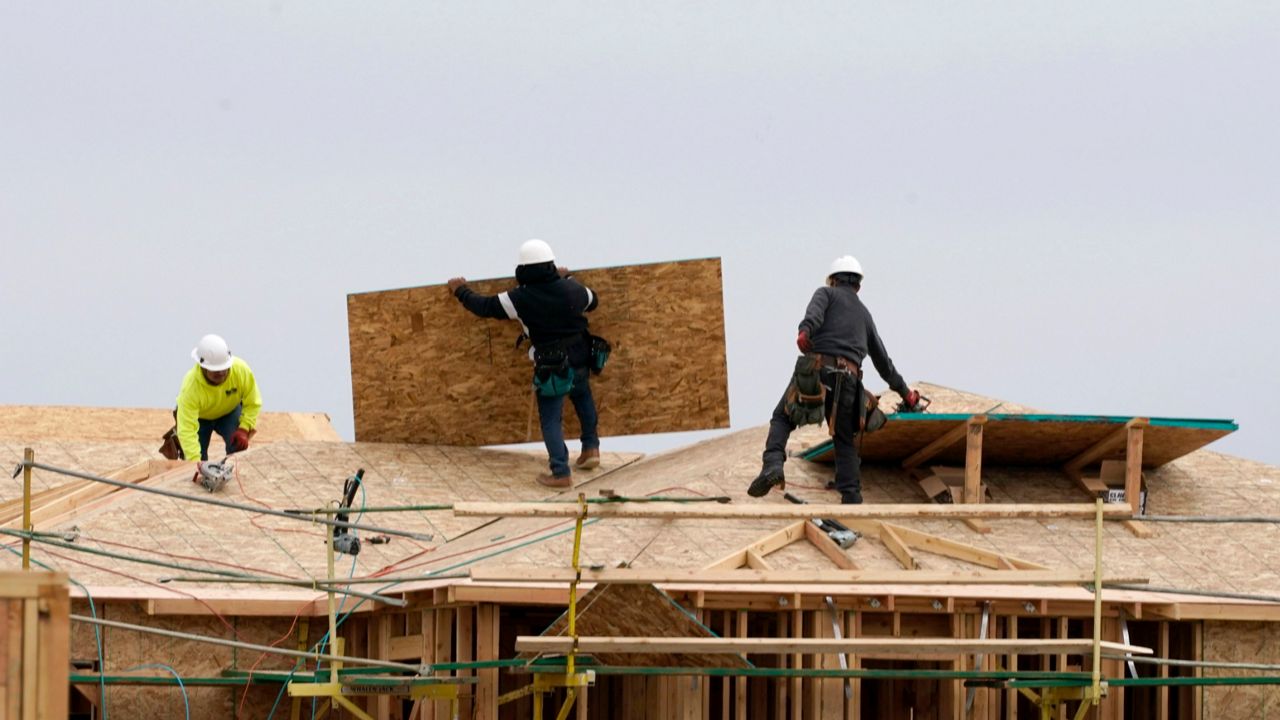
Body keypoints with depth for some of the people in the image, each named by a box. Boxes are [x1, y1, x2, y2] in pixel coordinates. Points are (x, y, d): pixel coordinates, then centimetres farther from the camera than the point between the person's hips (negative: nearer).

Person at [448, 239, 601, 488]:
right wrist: (566, 279, 31)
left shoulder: (520, 299, -15)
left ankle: (561, 473, -2)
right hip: (580, 360, 5)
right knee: (582, 395, 33)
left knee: (550, 419, 4)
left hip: (551, 367, -5)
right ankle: (591, 448, 31)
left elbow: (484, 306, -4)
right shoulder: (570, 288, -4)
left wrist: (461, 291, 14)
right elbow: (592, 301, 18)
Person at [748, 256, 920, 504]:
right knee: (845, 442, 14)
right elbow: (882, 358, 34)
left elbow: (815, 312, -9)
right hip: (848, 379, 3)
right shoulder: (864, 313, 31)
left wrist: (805, 331, -29)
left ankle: (773, 465, -16)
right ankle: (851, 498, -3)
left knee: (782, 419, 11)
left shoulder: (827, 294, 17)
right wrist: (904, 392, 43)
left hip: (816, 370, -3)